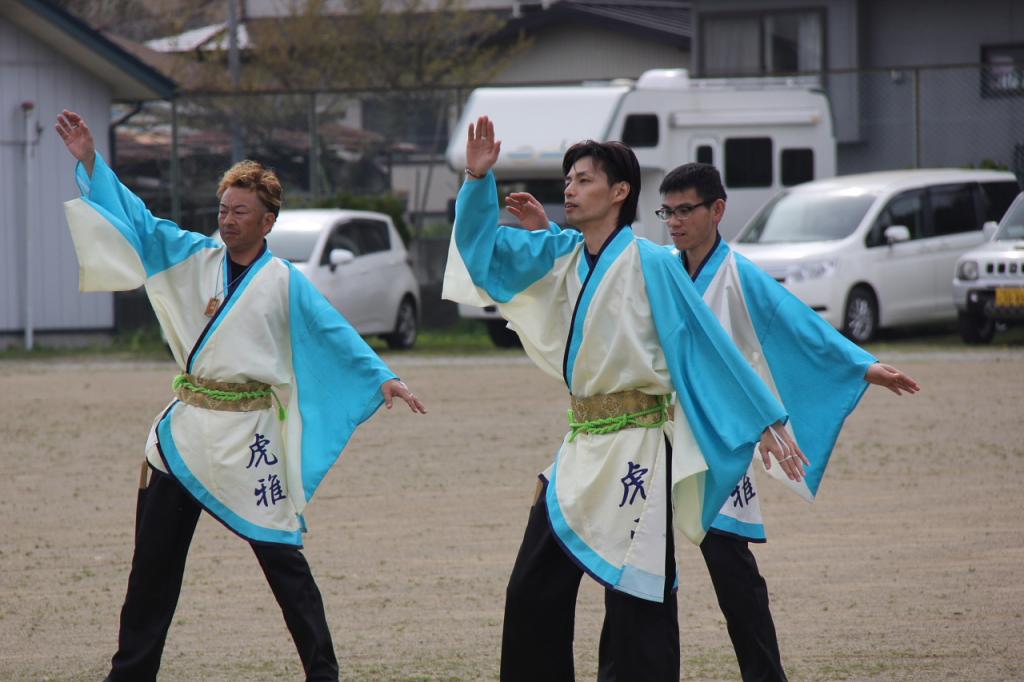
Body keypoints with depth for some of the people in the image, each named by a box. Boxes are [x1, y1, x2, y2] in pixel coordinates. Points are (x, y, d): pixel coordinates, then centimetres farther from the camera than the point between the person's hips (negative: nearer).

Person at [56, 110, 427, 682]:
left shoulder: (283, 282, -3)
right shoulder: (195, 259, 8)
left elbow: (334, 333, -6)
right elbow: (138, 221, 8)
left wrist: (381, 378, -16)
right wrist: (90, 162, 2)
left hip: (245, 435, -5)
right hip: (186, 428, 5)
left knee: (280, 554, -4)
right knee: (154, 557, 10)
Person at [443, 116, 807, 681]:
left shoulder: (648, 264, -10)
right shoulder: (561, 256, 10)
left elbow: (707, 347, -9)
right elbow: (483, 246, 15)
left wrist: (765, 422, -10)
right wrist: (478, 179, -2)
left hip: (635, 447, -8)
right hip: (582, 445, 8)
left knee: (635, 598, -7)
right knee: (533, 592, 10)